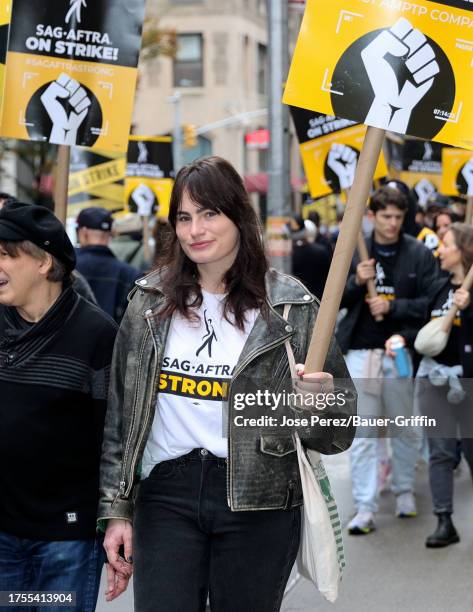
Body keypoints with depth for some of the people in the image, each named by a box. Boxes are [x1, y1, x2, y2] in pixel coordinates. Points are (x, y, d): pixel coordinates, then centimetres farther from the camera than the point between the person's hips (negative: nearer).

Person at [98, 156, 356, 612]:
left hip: (258, 504, -1)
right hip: (166, 494, 2)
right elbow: (118, 413, 8)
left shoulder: (290, 305, -3)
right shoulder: (150, 301, 4)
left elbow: (337, 436, 0)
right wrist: (116, 509, 5)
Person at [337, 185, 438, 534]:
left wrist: (393, 307, -15)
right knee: (363, 432, -1)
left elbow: (431, 303, -4)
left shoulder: (419, 254, 0)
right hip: (361, 351, 1)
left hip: (401, 351, 0)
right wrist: (356, 282, -12)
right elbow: (334, 300, 7)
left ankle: (405, 490, 31)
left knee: (405, 428, 11)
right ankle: (365, 508, 2)